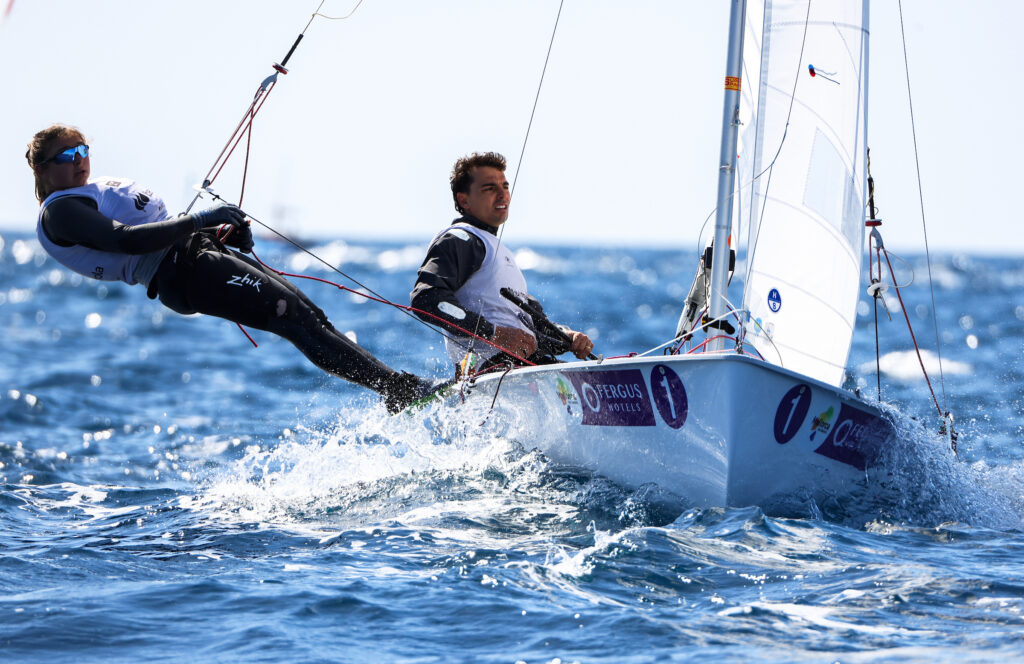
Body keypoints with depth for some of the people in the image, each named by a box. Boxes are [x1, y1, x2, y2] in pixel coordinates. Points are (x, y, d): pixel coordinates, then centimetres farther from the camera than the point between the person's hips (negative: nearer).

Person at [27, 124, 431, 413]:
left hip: (199, 250, 10)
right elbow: (125, 239, -19)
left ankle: (398, 390, -5)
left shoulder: (101, 187, 26)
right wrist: (197, 220, -22)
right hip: (179, 271, -10)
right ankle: (394, 385, -23)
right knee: (294, 317, -20)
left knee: (307, 314, -2)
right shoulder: (60, 212, -4)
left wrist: (220, 230, 11)